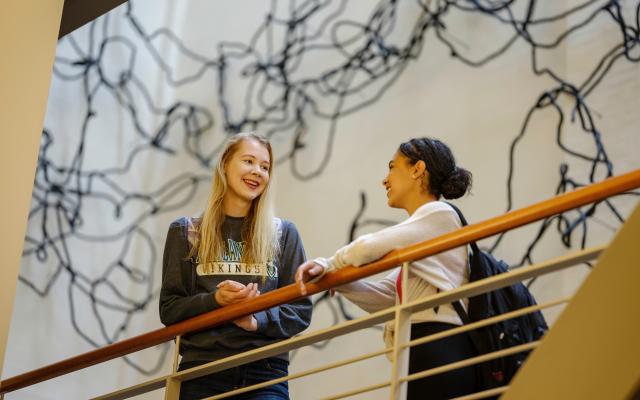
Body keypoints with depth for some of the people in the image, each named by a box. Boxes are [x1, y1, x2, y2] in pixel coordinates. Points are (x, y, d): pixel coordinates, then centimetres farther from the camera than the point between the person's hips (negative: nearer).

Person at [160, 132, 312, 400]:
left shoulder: (284, 234, 10)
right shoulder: (185, 232, 9)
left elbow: (300, 310, 6)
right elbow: (169, 309, 5)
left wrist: (257, 320, -11)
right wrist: (214, 300, -12)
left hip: (265, 371, 0)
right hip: (202, 370, 0)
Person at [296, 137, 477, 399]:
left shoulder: (439, 214, -2)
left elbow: (369, 249, -10)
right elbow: (380, 298, 20)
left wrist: (331, 264, 11)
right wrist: (327, 271, 7)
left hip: (438, 354, -9)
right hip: (428, 357, 9)